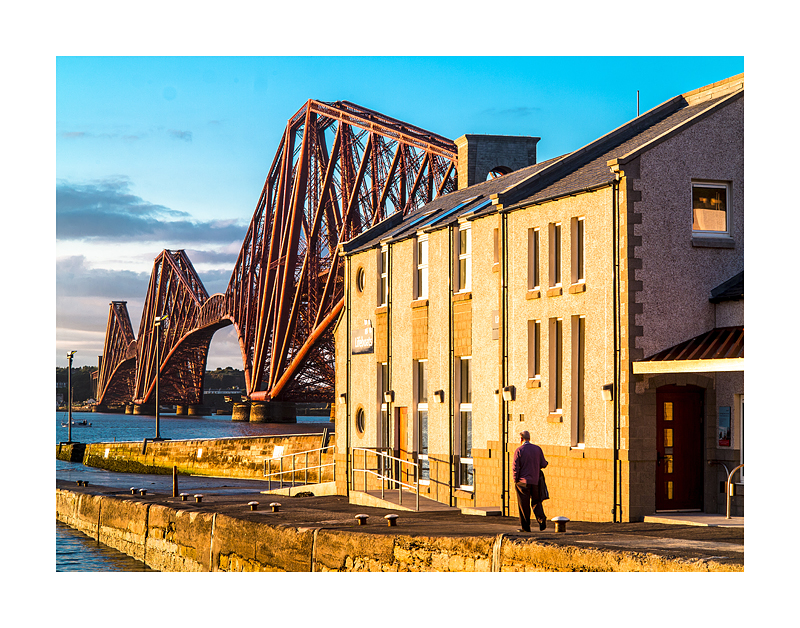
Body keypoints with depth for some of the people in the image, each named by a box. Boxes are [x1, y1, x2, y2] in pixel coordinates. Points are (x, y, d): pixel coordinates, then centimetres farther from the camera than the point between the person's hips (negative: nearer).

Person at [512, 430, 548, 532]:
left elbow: (515, 467, -10)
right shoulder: (538, 449, 4)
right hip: (535, 481, 3)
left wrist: (515, 481, 0)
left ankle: (526, 526, 5)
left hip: (523, 481, -3)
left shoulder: (519, 450, -7)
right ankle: (541, 519, -8)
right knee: (536, 501, 15)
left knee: (524, 505, 3)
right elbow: (543, 464, 4)